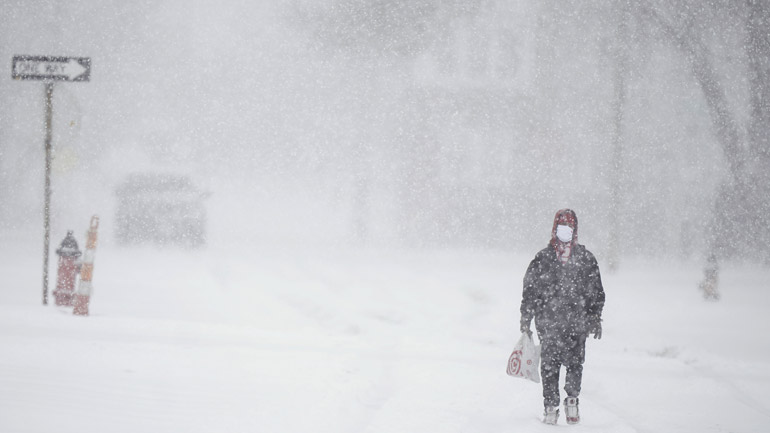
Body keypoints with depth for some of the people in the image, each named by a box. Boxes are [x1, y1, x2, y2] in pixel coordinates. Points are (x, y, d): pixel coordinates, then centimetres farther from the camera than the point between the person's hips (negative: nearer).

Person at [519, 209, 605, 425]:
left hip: (577, 323, 0)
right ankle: (551, 407, 8)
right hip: (548, 322, 0)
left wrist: (595, 318, 9)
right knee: (549, 365, 0)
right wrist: (525, 318, 7)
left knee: (575, 363, -7)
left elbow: (596, 291, 13)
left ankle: (572, 400, 10)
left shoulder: (586, 259, 8)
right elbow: (530, 289, 9)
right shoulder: (543, 258, 6)